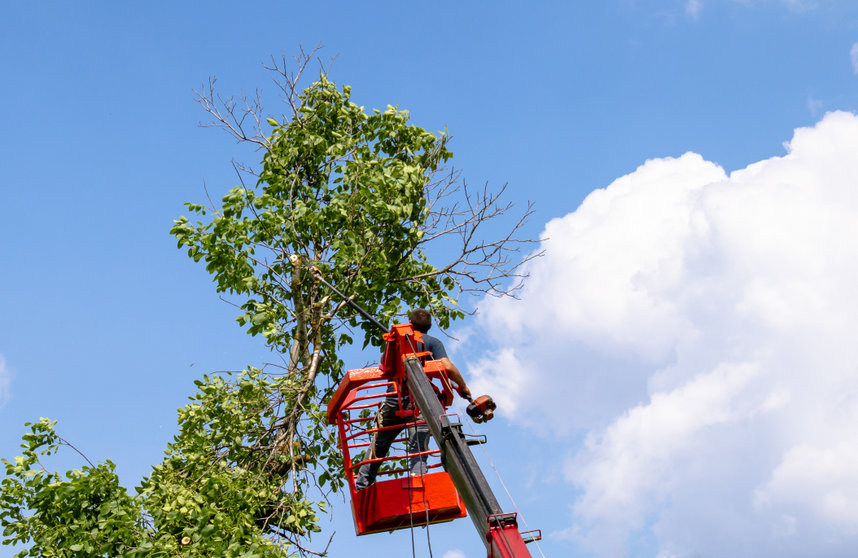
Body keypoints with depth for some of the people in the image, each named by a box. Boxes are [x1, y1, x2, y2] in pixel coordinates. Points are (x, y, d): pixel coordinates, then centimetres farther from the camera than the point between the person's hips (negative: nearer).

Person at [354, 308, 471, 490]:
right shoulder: (433, 342, 5)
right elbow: (447, 367, -9)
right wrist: (463, 387, 5)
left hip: (393, 400, 3)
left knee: (378, 446, 15)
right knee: (419, 450, -7)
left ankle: (361, 487, 18)